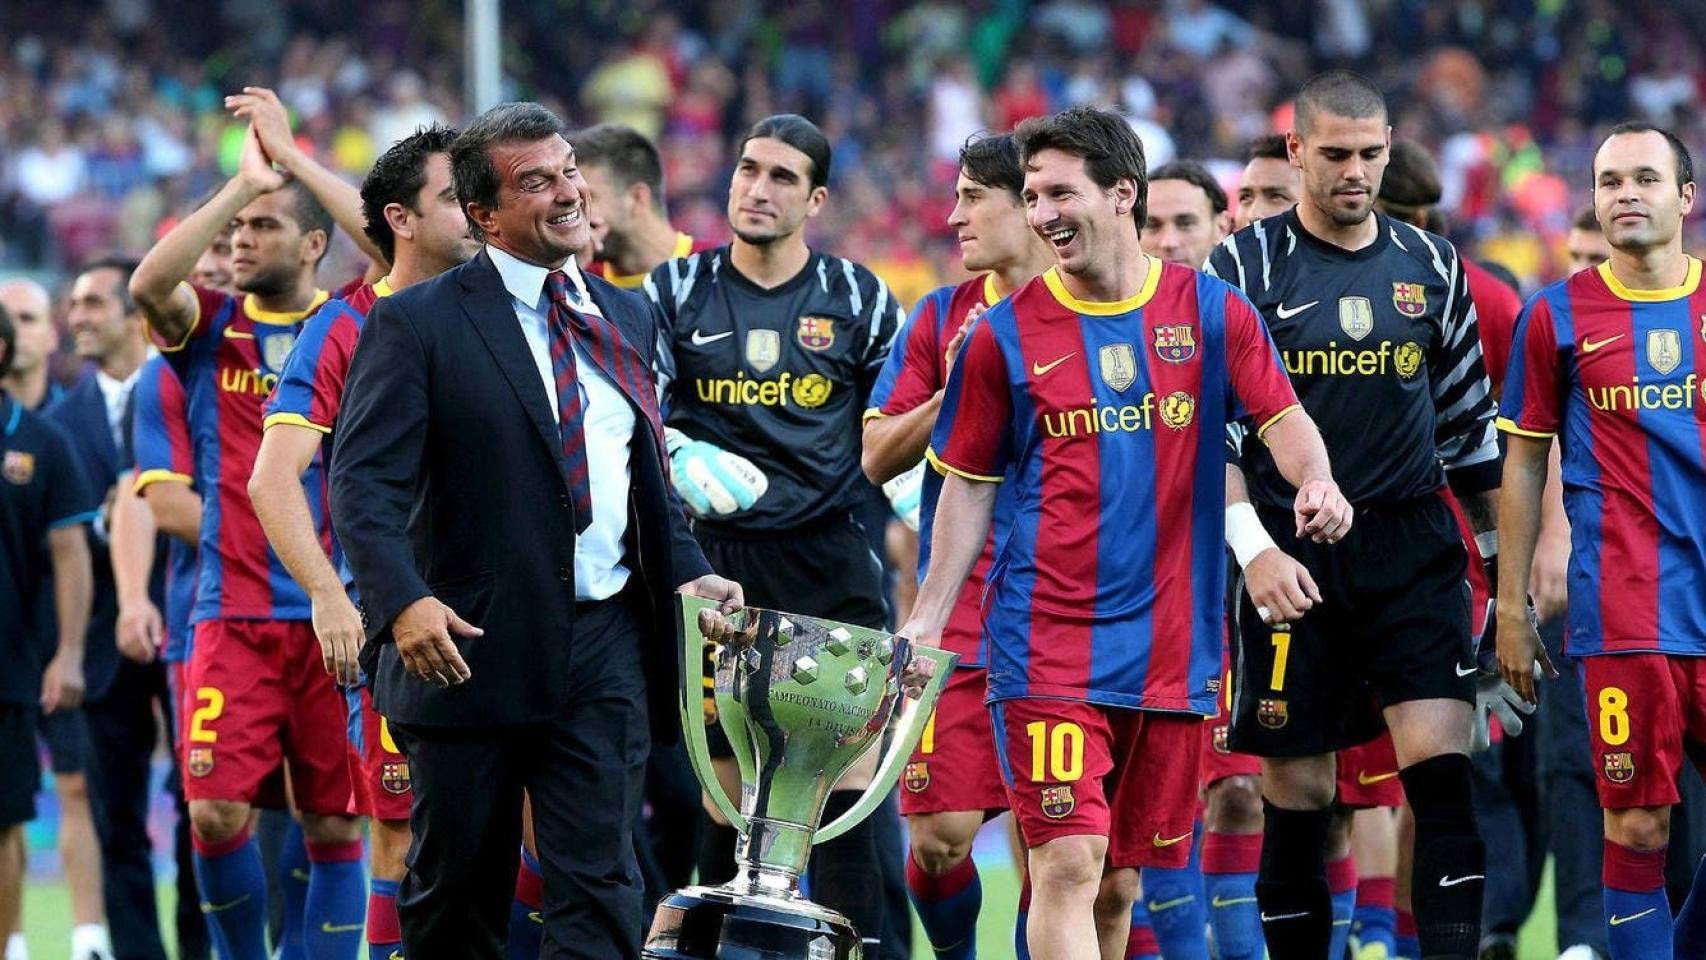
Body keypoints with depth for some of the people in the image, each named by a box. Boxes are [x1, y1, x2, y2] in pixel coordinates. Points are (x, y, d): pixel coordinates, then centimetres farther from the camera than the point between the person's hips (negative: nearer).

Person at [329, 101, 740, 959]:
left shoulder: (627, 319, 14)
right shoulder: (417, 325, -4)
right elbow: (365, 482, -12)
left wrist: (687, 570, 5)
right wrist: (402, 601, -27)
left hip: (606, 643, 3)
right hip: (472, 647, -3)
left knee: (598, 886, -5)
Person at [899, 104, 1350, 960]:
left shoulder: (1209, 312, 4)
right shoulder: (1006, 334, 2)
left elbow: (1282, 418, -2)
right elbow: (969, 486, 8)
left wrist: (1315, 481, -24)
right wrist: (928, 618, 3)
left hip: (1171, 644, 2)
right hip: (1046, 643, -2)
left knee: (1119, 882, 9)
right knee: (1068, 864, -14)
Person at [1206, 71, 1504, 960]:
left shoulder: (1428, 265, 9)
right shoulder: (1243, 268, -2)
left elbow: (1467, 419, 18)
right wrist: (1252, 548, -16)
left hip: (1413, 548, 2)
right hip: (1292, 556, -2)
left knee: (1442, 766, -11)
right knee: (1295, 787, 2)